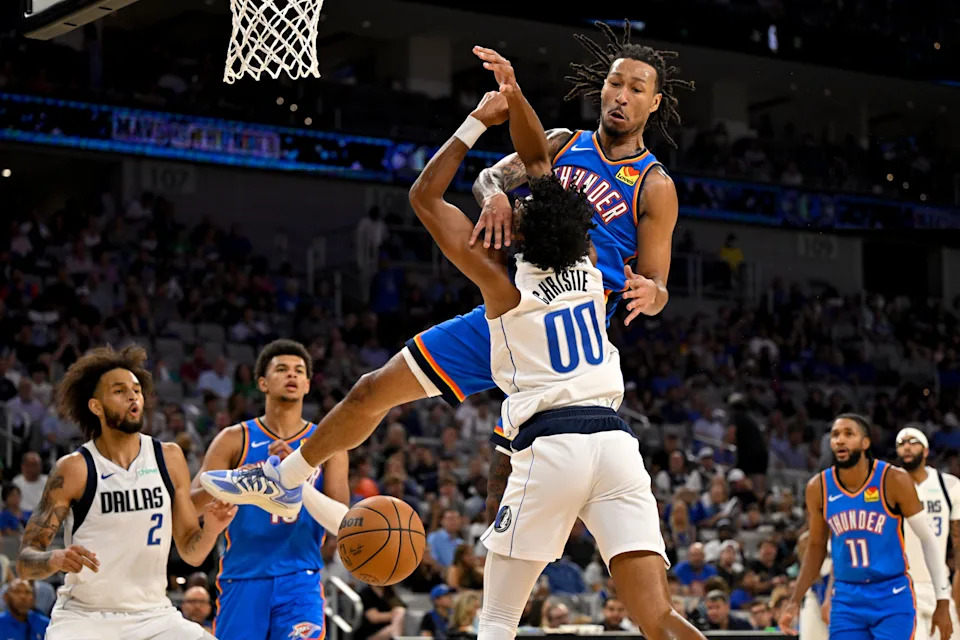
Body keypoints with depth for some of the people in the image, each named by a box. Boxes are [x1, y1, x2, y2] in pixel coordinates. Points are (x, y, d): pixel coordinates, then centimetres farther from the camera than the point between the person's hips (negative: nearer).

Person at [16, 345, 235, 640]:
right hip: (83, 616, -3)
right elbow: (25, 561, -8)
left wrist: (211, 529, -13)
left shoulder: (169, 458, 2)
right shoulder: (74, 469, -8)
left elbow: (191, 553, 8)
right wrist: (56, 559, -30)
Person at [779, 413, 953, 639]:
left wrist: (943, 600, -4)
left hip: (893, 597, -3)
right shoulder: (818, 488, -2)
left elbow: (928, 539, -3)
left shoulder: (893, 480, -12)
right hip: (846, 599, 3)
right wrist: (795, 602, 5)